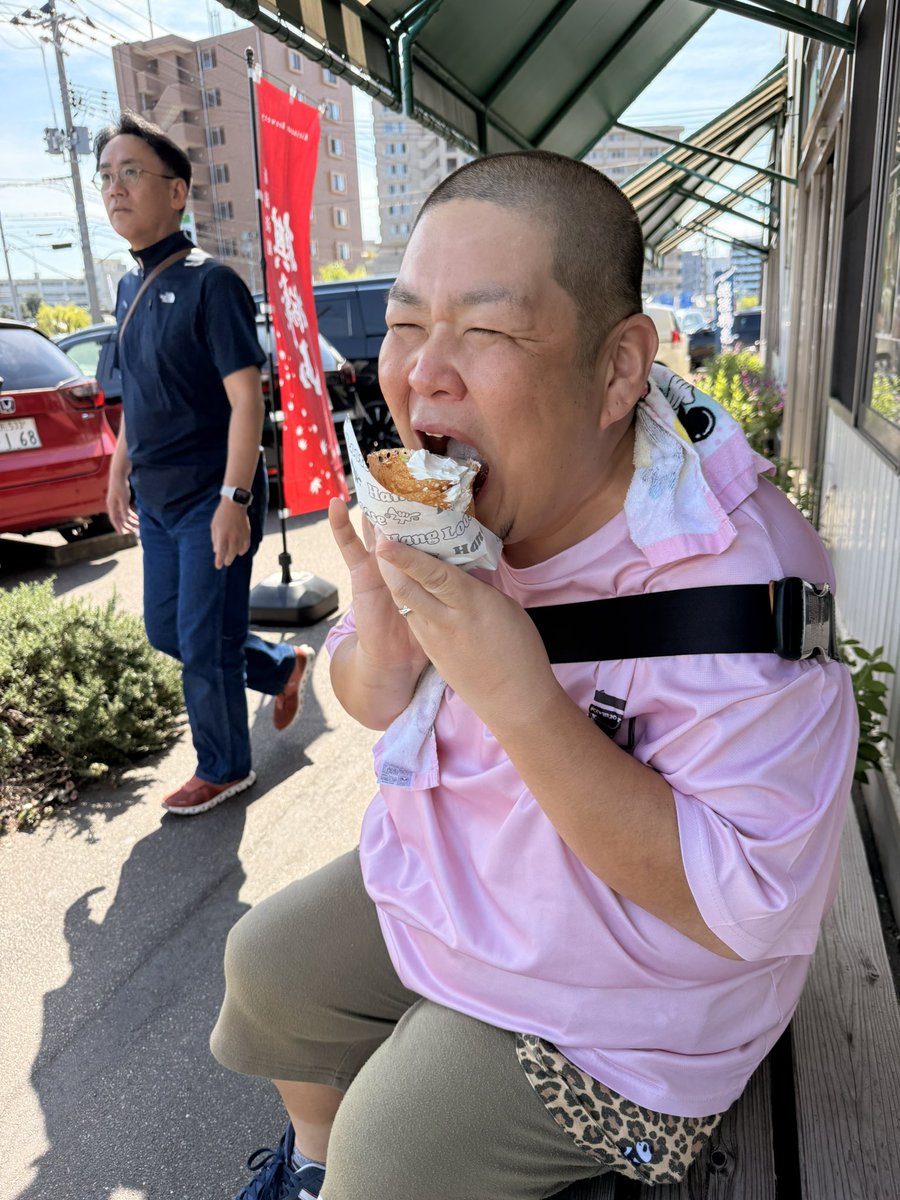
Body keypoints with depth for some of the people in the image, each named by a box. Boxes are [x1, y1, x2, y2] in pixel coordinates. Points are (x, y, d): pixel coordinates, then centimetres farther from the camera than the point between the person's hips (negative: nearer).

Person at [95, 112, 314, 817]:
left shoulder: (210, 283, -13)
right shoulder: (130, 290, 10)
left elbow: (246, 399, -18)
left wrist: (233, 500, -23)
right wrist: (120, 472, 18)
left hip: (211, 502, -8)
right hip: (158, 501, 8)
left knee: (205, 646, 2)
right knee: (166, 631, 17)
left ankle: (224, 769, 24)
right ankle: (284, 667, 37)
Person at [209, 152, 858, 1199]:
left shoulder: (738, 573, -33)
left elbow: (745, 906, -31)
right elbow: (368, 702, 0)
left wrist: (519, 696, -41)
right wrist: (382, 647, -26)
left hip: (608, 995, -6)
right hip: (440, 879, 7)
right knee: (265, 963, 18)